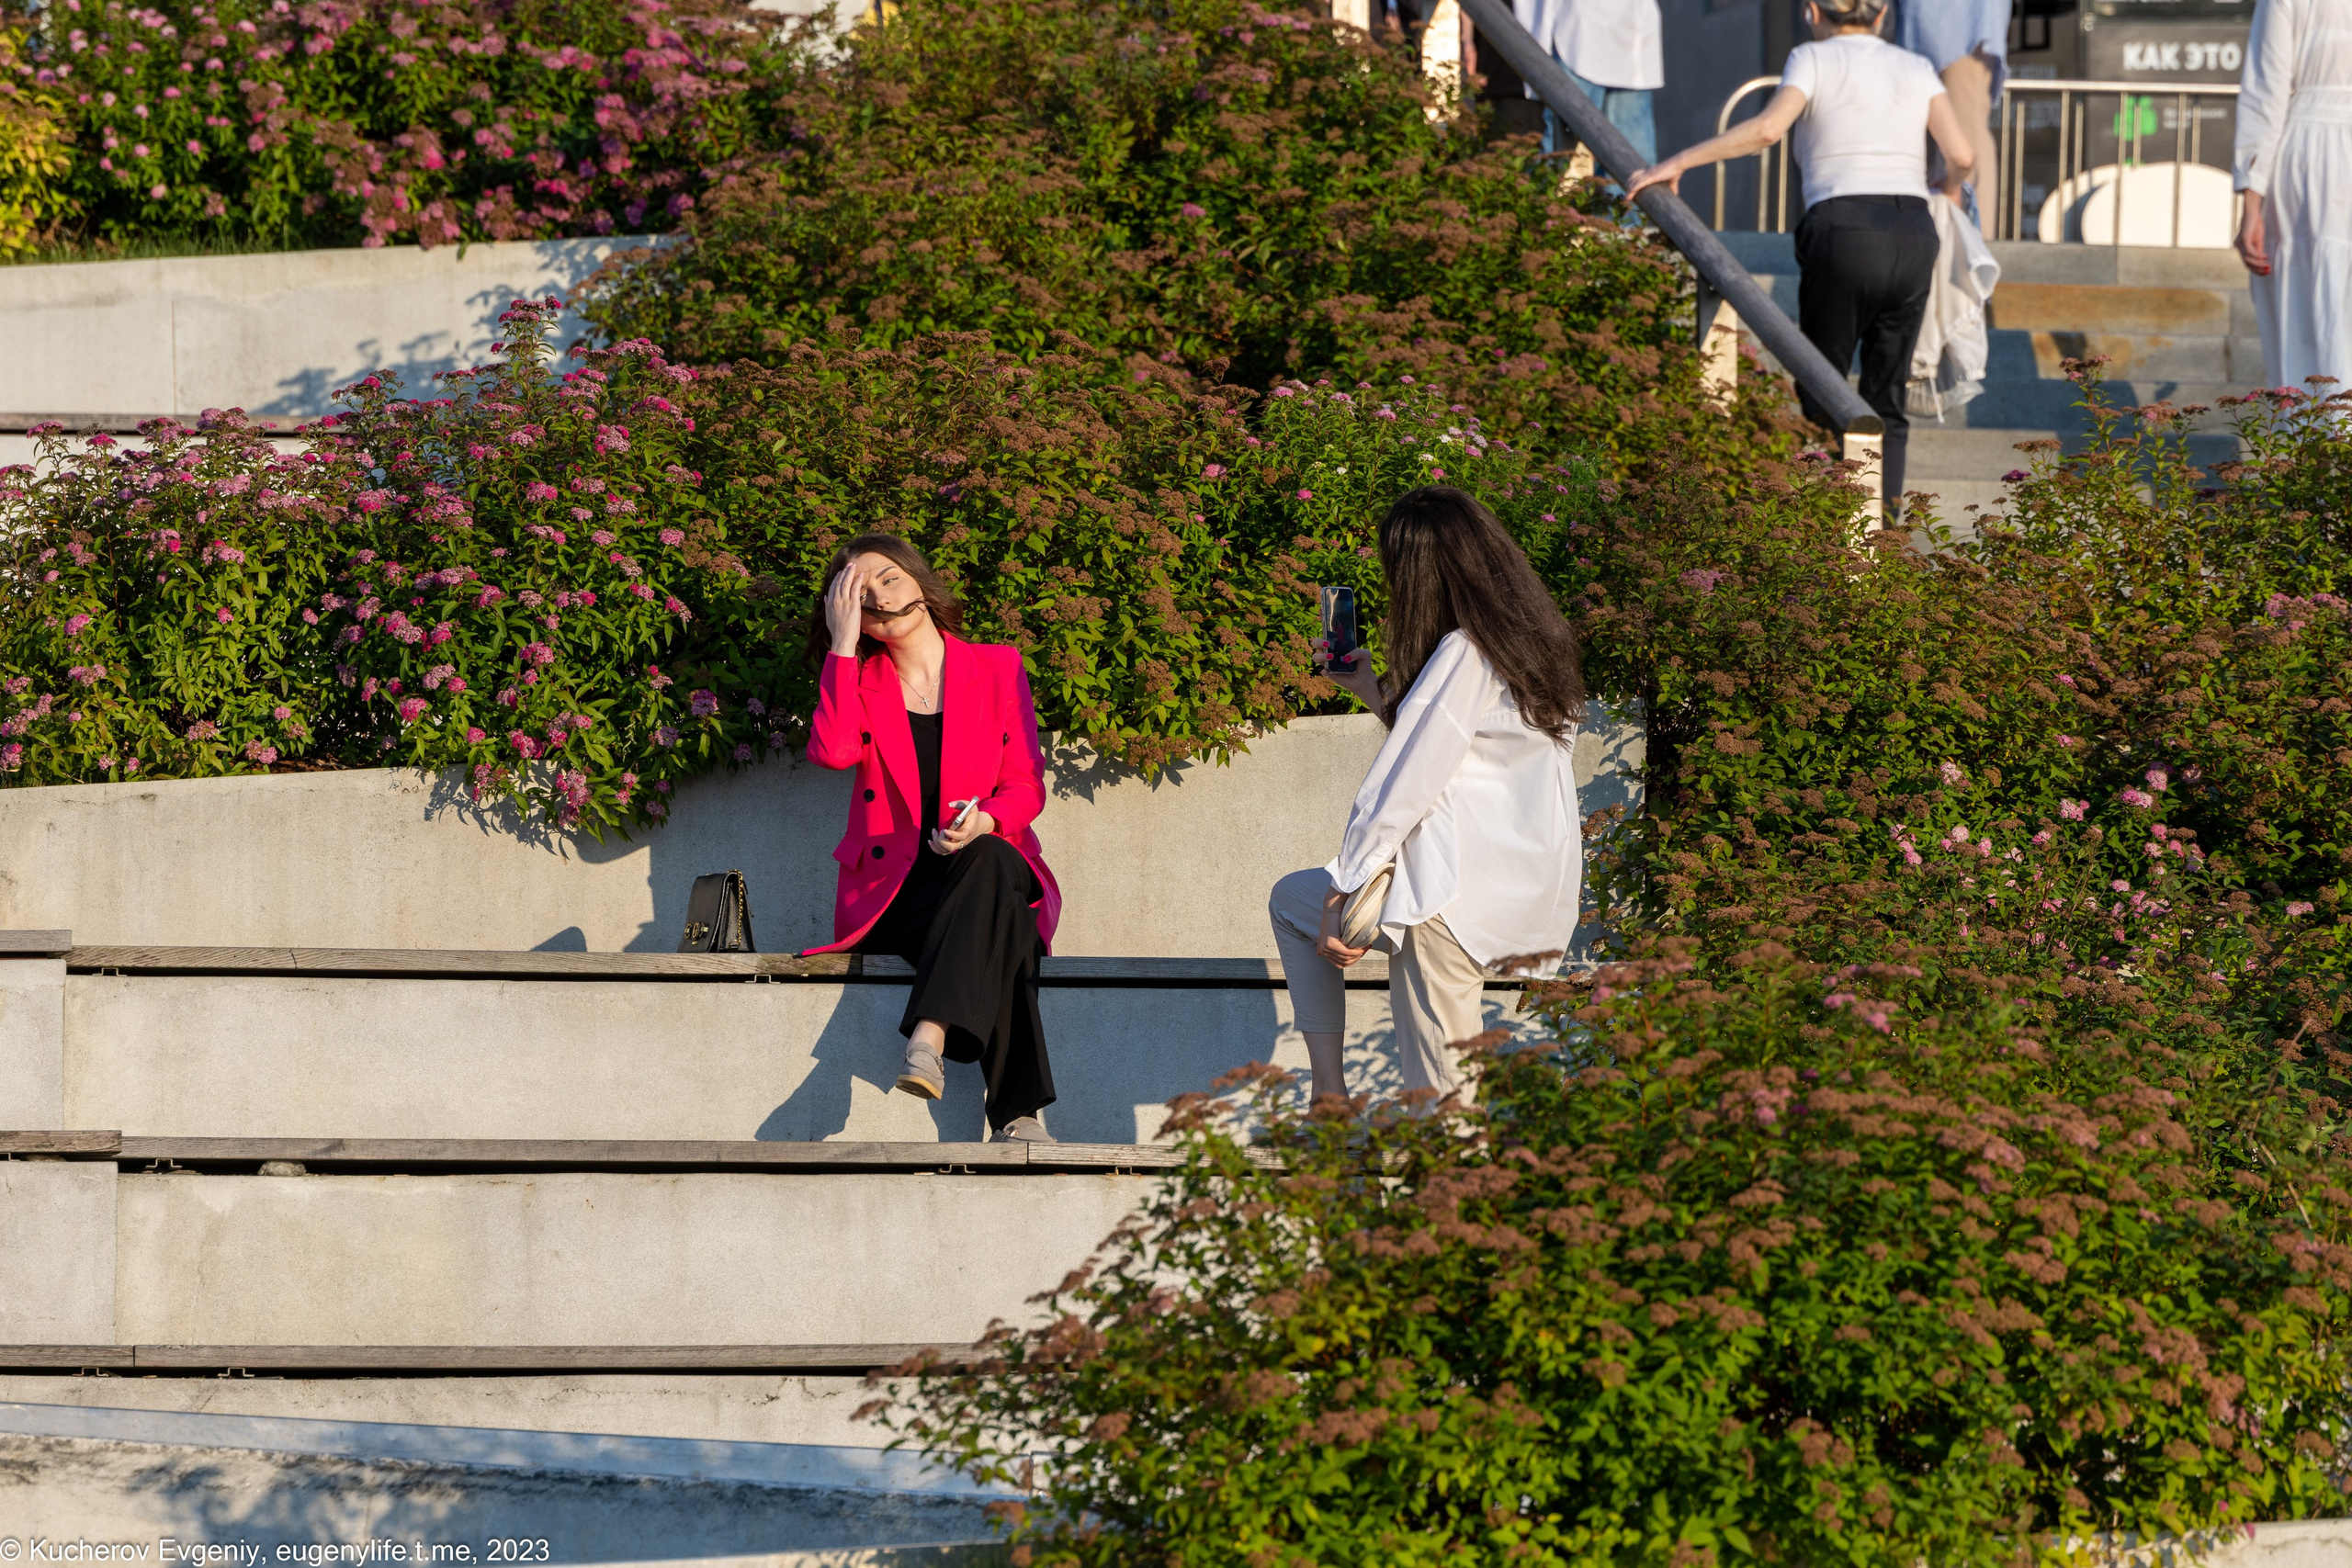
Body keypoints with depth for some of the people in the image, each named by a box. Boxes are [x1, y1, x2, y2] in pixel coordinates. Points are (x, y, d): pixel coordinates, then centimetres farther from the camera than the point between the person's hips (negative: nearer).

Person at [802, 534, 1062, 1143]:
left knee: (993, 862, -39)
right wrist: (843, 644, -6)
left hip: (991, 868, 1)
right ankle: (1020, 1111, -47)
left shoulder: (997, 668, 11)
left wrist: (983, 820, -20)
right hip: (890, 896, -1)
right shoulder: (860, 679, 12)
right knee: (1000, 924, -35)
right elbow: (833, 750, -12)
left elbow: (1026, 786, 3)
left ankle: (929, 1040, -55)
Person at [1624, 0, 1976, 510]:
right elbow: (1962, 155, 5)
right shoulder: (1915, 67, 16)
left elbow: (1768, 128, -12)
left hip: (1842, 238, -3)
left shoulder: (1813, 59, 6)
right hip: (1913, 240, 3)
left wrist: (1677, 162, -8)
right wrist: (1950, 187, 29)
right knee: (1885, 403, 12)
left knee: (1821, 396, 12)